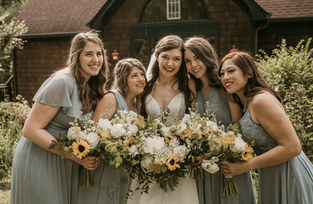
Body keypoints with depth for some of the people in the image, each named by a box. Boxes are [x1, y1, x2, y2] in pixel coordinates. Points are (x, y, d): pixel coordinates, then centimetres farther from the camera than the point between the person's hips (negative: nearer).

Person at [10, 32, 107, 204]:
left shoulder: (90, 86, 6)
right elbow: (31, 129, -22)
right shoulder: (62, 82, -20)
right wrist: (75, 155, -24)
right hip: (39, 163, -8)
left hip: (65, 165, 8)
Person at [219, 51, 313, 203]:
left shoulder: (261, 100, -20)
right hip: (270, 178, 9)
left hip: (289, 178, -9)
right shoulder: (246, 103, 8)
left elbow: (292, 147, -25)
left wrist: (245, 166, -21)